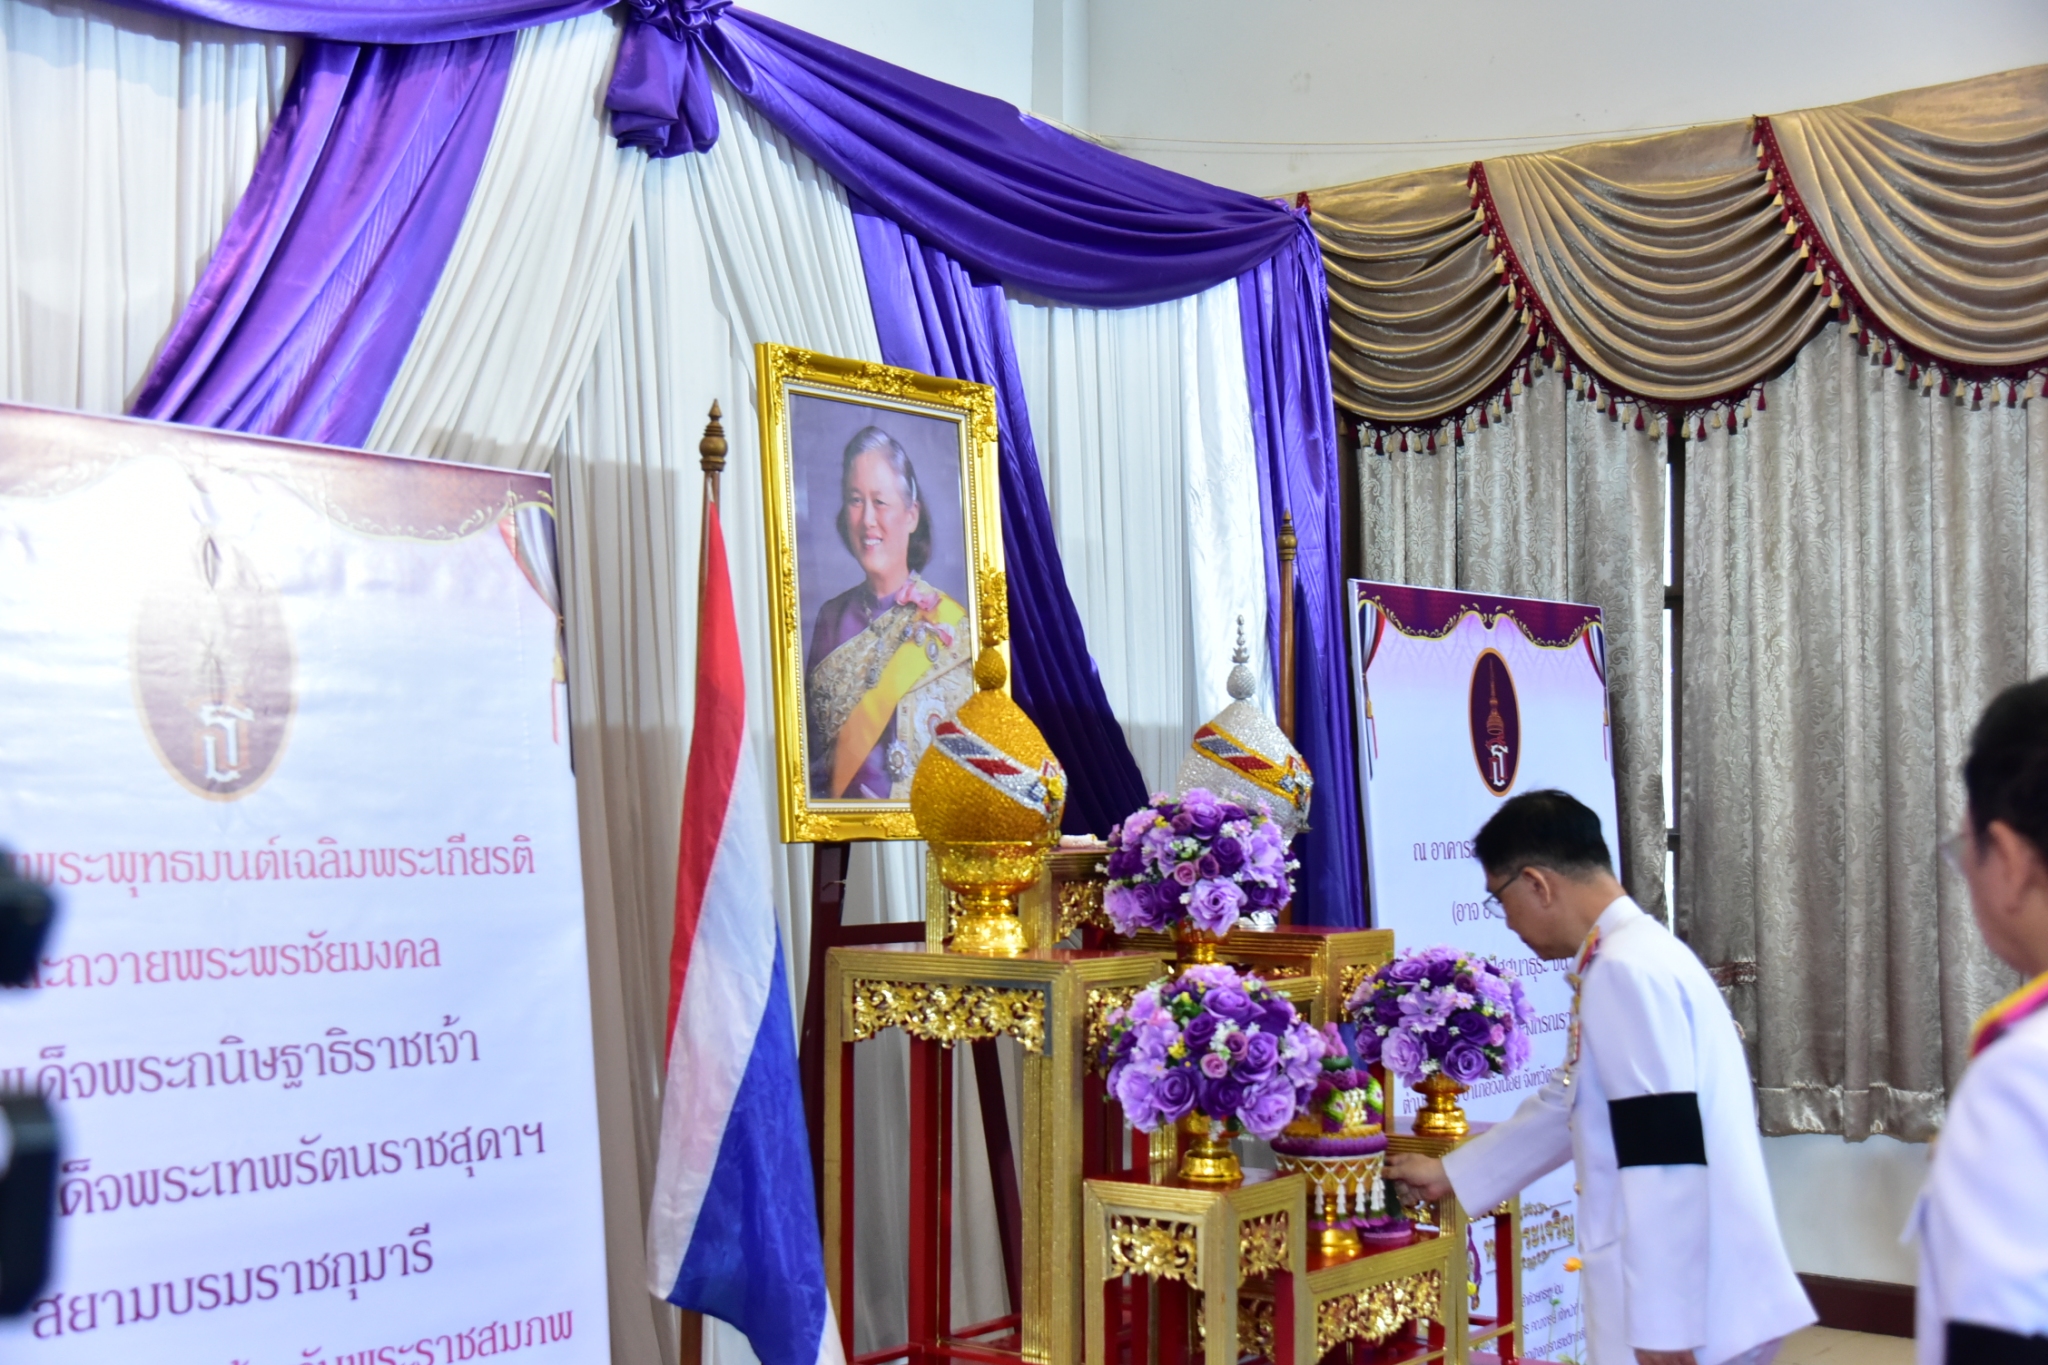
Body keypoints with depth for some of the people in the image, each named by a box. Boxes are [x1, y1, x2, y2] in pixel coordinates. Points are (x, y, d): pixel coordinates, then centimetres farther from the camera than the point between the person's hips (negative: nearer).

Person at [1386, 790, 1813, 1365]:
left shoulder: (1625, 971, -17)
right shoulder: (1640, 956, 15)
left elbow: (1666, 1159, -23)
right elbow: (1566, 1105, 27)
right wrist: (1451, 1173, 34)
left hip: (1686, 1309, -10)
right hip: (1702, 1293, 10)